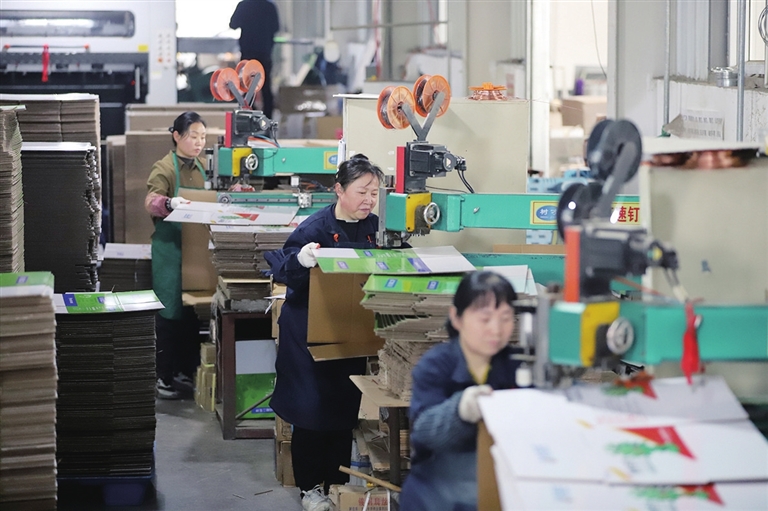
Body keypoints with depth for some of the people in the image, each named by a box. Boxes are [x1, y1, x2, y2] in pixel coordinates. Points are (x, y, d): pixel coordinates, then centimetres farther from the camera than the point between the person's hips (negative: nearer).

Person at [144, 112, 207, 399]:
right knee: (170, 313, -4)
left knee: (193, 312, 9)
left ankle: (186, 372, 19)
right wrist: (170, 203, -46)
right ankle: (164, 377, 2)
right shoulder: (165, 168, -10)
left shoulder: (201, 167, 12)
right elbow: (150, 201, -24)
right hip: (171, 248, -7)